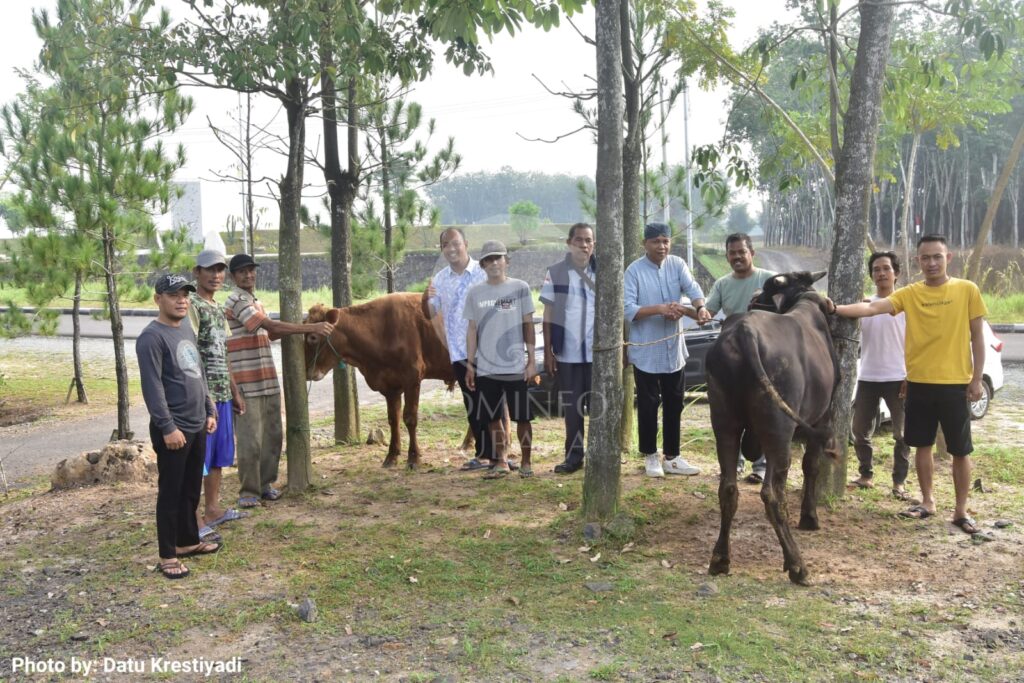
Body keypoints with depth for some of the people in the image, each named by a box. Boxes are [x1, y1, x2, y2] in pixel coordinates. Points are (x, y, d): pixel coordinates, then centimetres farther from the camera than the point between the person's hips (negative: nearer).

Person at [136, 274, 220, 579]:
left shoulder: (187, 331, 14)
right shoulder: (151, 337, -14)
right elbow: (152, 387, -19)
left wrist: (209, 411, 17)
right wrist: (167, 427, -21)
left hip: (197, 426, 8)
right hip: (173, 430, -8)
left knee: (192, 489, 17)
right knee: (171, 493, 0)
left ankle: (188, 541, 30)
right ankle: (168, 556, 9)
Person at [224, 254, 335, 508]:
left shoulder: (256, 302, 19)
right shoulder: (237, 301, -10)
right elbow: (270, 326, -19)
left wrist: (299, 328, 7)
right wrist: (311, 328, -21)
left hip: (268, 382, 9)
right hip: (247, 384, -9)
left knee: (272, 436, 12)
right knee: (251, 439, -4)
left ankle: (265, 483, 24)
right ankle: (248, 491, 7)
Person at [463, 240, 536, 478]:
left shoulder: (520, 288, 0)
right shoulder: (475, 293, 6)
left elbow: (528, 326, 1)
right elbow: (472, 330, 8)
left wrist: (532, 360, -4)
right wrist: (469, 364, 5)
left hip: (516, 367, -2)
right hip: (486, 368, 2)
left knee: (522, 416, 4)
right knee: (493, 417, 8)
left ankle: (526, 461, 19)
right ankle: (501, 462, 21)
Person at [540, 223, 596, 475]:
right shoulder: (555, 273, 2)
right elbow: (548, 314, 3)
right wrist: (547, 352, -2)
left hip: (598, 351, 0)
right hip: (567, 353, 0)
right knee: (572, 407, 8)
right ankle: (574, 454, 17)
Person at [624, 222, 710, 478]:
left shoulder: (677, 264, 2)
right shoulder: (634, 271, -11)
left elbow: (692, 287, -14)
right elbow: (627, 309, -18)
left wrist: (700, 307, -35)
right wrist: (660, 308, -30)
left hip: (673, 349, 5)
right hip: (646, 351, -4)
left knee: (674, 404, 12)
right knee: (648, 405, 4)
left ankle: (671, 457, 24)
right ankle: (650, 456, 20)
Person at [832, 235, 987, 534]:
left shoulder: (967, 290, -2)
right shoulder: (909, 293, 0)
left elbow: (977, 337, 2)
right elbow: (872, 307, -14)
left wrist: (976, 379, -3)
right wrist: (838, 309, -31)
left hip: (955, 384, -2)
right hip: (919, 382, 2)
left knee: (961, 451, 5)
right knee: (923, 445, 11)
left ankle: (961, 510, 18)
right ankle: (927, 502, 26)